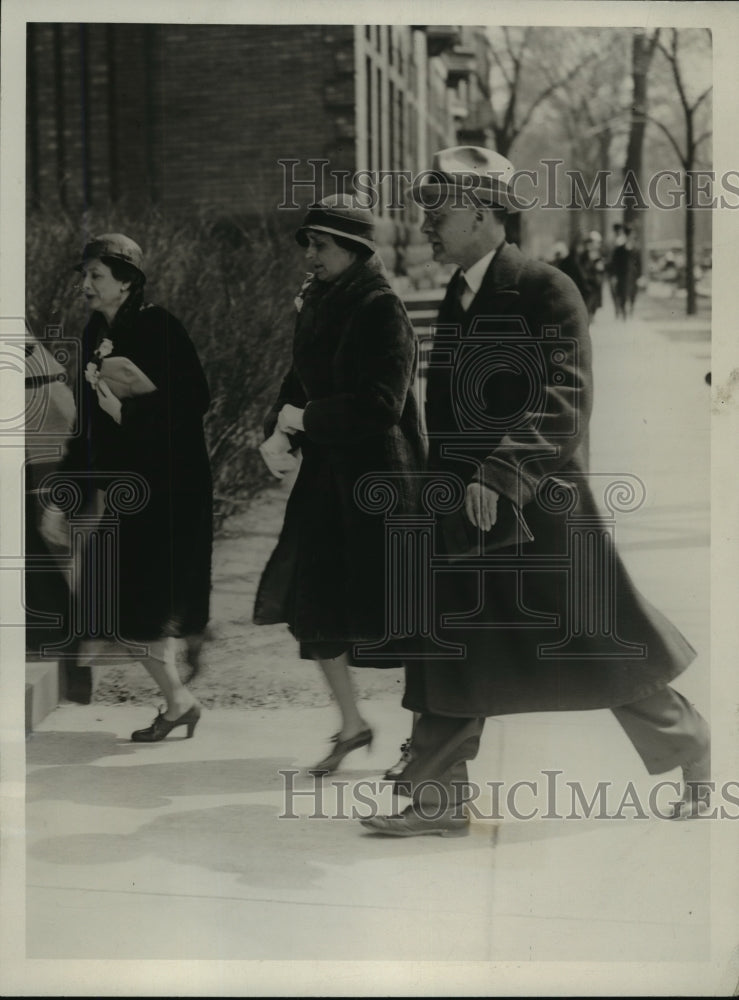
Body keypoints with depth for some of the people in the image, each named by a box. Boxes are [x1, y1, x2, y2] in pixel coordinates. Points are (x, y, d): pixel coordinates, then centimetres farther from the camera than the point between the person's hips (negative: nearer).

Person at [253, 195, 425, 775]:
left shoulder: (382, 310, -14)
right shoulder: (316, 305, 9)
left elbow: (381, 404, -20)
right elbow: (299, 382, 15)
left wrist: (306, 419, -15)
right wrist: (276, 433, -3)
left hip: (378, 477, -8)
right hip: (325, 478, 8)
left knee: (393, 613, 1)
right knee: (311, 605, 8)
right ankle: (352, 725, 23)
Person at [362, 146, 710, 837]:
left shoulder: (547, 290, -13)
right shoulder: (456, 297, 12)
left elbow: (565, 404, -21)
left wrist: (500, 478, -30)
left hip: (541, 505, -7)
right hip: (464, 507, 7)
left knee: (600, 648, 4)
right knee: (452, 648, 4)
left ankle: (693, 750, 24)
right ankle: (437, 800, 9)